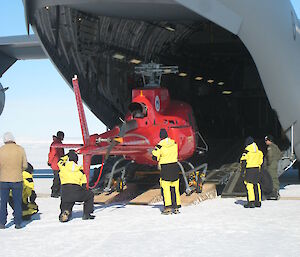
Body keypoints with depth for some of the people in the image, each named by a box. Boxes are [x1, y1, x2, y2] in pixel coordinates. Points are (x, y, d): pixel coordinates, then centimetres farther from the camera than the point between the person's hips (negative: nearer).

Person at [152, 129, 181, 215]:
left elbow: (154, 157, -7)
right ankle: (176, 207, 13)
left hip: (165, 168, -5)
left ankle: (168, 207, -6)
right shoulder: (174, 143, 3)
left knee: (165, 188, -1)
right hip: (175, 167, 5)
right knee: (175, 188, 10)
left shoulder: (160, 145, -13)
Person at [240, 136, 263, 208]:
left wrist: (242, 171, -6)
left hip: (249, 169, -7)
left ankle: (251, 202, -13)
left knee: (249, 185, -6)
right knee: (256, 184, 12)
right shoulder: (259, 151, 12)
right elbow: (261, 160, 17)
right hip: (257, 169, 7)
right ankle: (258, 202, 14)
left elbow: (243, 161, -11)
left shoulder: (247, 150, -9)